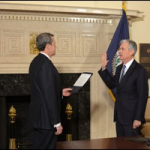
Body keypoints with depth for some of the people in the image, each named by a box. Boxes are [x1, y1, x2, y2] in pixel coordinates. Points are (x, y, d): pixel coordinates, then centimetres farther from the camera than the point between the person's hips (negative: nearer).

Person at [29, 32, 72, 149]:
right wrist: (57, 123, -20)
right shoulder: (46, 64, -21)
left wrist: (60, 92, 16)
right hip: (46, 118, -10)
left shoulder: (36, 61, 9)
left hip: (39, 115, 10)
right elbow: (49, 96, -24)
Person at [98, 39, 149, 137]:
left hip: (131, 116, -7)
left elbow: (143, 96, -15)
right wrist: (104, 68, 5)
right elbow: (112, 85, 13)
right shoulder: (119, 68, 11)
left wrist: (138, 118, -17)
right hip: (119, 115, 7)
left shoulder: (140, 70, -14)